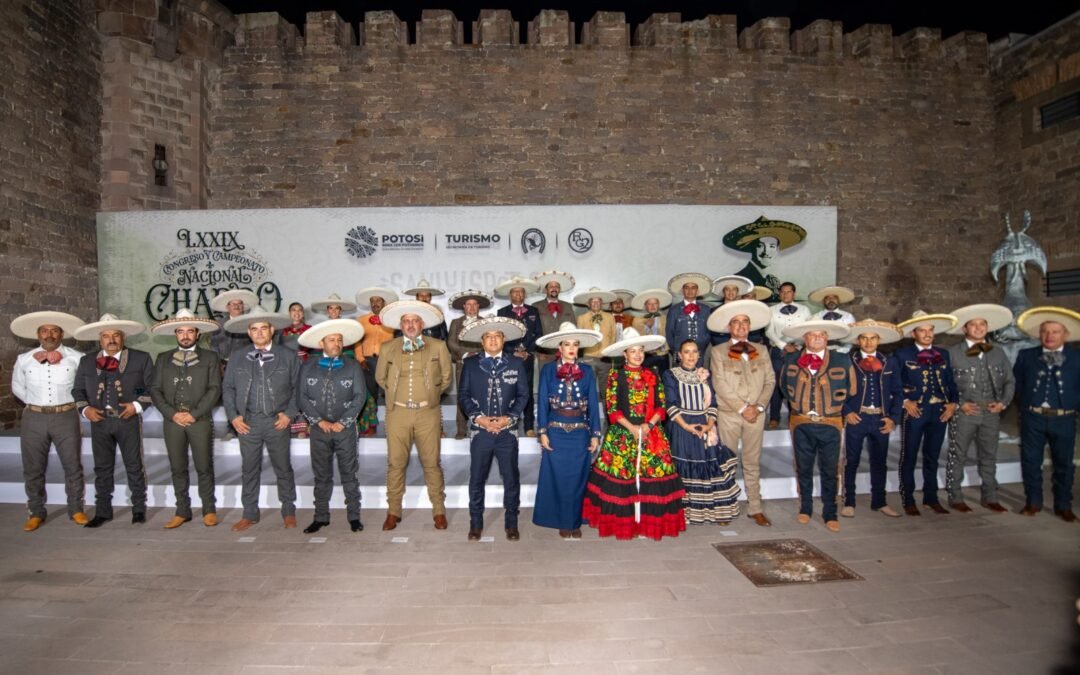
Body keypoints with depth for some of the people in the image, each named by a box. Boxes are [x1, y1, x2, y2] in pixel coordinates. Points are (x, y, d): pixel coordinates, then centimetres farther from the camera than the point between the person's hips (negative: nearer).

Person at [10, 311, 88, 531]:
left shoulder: (77, 358, -3)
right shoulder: (24, 359, 3)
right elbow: (17, 387, 17)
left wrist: (71, 401, 6)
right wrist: (35, 403, 9)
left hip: (66, 417, -2)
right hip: (34, 419, 2)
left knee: (73, 466, 6)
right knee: (33, 469, 9)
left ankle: (76, 509, 19)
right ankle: (36, 513, 22)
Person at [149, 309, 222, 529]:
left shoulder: (209, 357, 5)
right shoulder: (163, 358, 12)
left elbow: (214, 389, -3)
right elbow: (155, 389, 6)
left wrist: (194, 414, -11)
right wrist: (172, 413, -7)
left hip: (200, 420, -2)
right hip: (172, 420, 3)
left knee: (204, 467, 2)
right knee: (178, 468, 8)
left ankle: (209, 510, 13)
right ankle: (182, 511, 18)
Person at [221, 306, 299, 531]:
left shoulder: (288, 356, 1)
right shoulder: (237, 357, 6)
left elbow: (297, 387, 2)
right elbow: (227, 387, 9)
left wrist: (289, 414, -6)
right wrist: (233, 416, 0)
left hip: (277, 421, -1)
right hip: (247, 422, 2)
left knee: (283, 468, 8)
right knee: (249, 469, 10)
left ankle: (288, 511, 22)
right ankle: (250, 514, 24)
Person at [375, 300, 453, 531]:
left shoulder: (438, 346, 3)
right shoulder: (387, 349, 6)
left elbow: (446, 376, 13)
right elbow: (380, 377, 20)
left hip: (428, 413, -1)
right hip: (397, 413, 1)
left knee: (432, 463, 5)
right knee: (395, 463, 7)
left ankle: (439, 511, 16)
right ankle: (393, 511, 20)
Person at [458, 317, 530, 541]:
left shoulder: (516, 363, 4)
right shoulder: (470, 363, 4)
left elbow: (523, 395, 3)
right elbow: (464, 394, 3)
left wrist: (509, 417, -10)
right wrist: (478, 417, -10)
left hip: (507, 430, 0)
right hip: (480, 430, 0)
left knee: (511, 479, 6)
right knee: (477, 479, 7)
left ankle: (511, 524, 20)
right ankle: (476, 524, 21)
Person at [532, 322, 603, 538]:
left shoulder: (586, 371, 4)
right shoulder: (548, 370, 1)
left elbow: (593, 404, 3)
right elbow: (542, 403, -1)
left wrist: (595, 434, -1)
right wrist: (543, 432, -8)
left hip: (580, 432, 1)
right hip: (556, 432, -1)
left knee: (578, 478, 7)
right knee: (558, 478, 5)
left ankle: (575, 522, 20)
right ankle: (562, 522, 18)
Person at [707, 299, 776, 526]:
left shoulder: (761, 350, 10)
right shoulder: (718, 352, -1)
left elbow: (770, 381, 5)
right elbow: (720, 385, -8)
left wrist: (758, 407, -7)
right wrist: (742, 407, -12)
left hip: (756, 413, 3)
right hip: (728, 413, -2)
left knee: (753, 462, 9)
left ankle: (755, 508, 15)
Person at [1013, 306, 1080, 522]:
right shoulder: (1026, 356, 3)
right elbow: (1017, 383, 9)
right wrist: (1025, 405, 4)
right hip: (1032, 418, 1)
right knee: (1030, 462, 7)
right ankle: (1033, 502, 20)